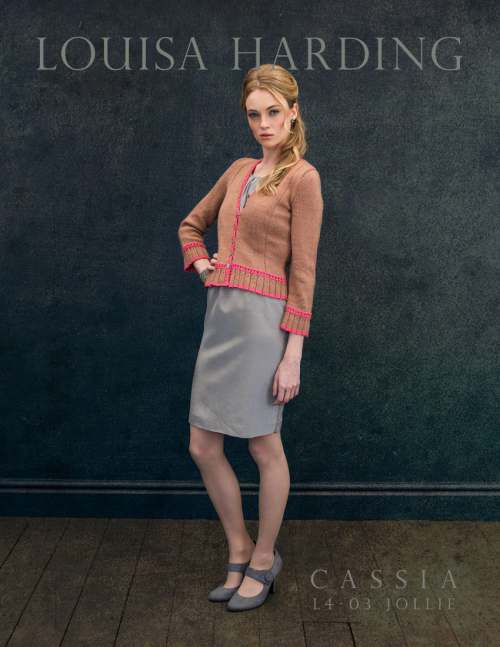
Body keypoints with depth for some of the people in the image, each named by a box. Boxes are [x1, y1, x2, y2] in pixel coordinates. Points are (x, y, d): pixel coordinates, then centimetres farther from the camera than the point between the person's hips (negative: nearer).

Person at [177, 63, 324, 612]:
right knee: (203, 448, 9)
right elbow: (191, 225, 29)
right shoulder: (238, 170, 15)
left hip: (263, 319, -7)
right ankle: (239, 552, 29)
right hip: (219, 315, 7)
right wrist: (200, 263, 8)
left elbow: (302, 271, -10)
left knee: (264, 447, 6)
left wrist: (292, 354, -14)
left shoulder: (302, 177, -4)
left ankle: (264, 560, 28)